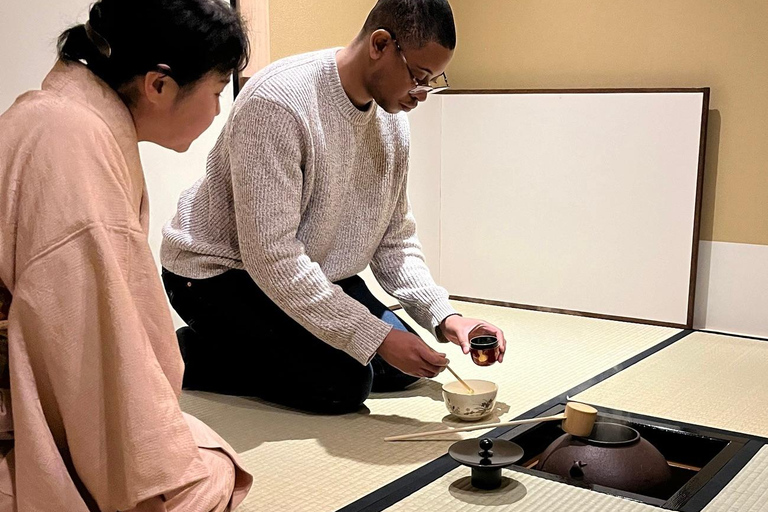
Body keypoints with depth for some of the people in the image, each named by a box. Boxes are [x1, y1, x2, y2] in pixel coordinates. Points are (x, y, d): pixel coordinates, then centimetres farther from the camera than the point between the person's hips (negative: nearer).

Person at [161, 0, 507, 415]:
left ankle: (236, 347, 13)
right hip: (219, 270, -8)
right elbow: (271, 256, -31)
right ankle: (184, 353, -2)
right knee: (342, 384, -21)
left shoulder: (393, 121, -3)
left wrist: (443, 316, -11)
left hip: (314, 273, 8)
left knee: (402, 368, 4)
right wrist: (376, 337, -32)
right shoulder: (279, 103, -28)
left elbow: (395, 239, 4)